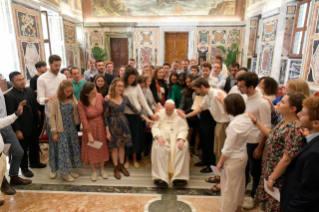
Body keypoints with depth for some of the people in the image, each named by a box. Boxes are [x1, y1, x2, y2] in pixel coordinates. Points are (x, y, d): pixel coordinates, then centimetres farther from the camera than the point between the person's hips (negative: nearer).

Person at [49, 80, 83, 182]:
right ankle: (65, 173, 19)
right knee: (63, 150, 4)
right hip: (61, 129, -5)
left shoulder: (72, 98, 0)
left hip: (72, 128, 5)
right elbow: (52, 117, -10)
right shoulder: (55, 101, -13)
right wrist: (54, 132, -9)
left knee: (74, 148, 11)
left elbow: (77, 111, 5)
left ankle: (70, 169, 29)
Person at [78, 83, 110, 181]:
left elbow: (105, 111, 0)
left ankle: (102, 169, 36)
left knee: (102, 147, 15)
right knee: (91, 149, 12)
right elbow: (83, 119, -17)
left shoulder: (99, 96, -13)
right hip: (90, 127, -2)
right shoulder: (81, 102, -19)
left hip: (101, 126, 3)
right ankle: (93, 171, 33)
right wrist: (89, 135, -16)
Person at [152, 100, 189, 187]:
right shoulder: (159, 114, 11)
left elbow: (184, 129, 2)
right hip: (163, 138, 0)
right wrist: (159, 136, -19)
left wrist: (181, 139, -19)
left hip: (177, 138, 1)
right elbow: (155, 127, 3)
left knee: (183, 147, -32)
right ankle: (161, 177, -35)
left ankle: (179, 177, -29)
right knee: (159, 148, -34)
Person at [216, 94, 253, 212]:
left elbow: (228, 148, -24)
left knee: (229, 186, 12)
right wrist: (224, 101, 19)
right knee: (239, 183, 26)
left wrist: (220, 162, -10)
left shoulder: (234, 124, -31)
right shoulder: (247, 118, -8)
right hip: (243, 155, 8)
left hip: (233, 159, -8)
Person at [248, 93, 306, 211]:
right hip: (269, 170, 8)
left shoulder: (294, 129, -27)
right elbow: (272, 135, 15)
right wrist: (255, 121, 12)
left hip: (279, 176, -8)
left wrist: (272, 179, -17)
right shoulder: (283, 122, 0)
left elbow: (286, 159, -26)